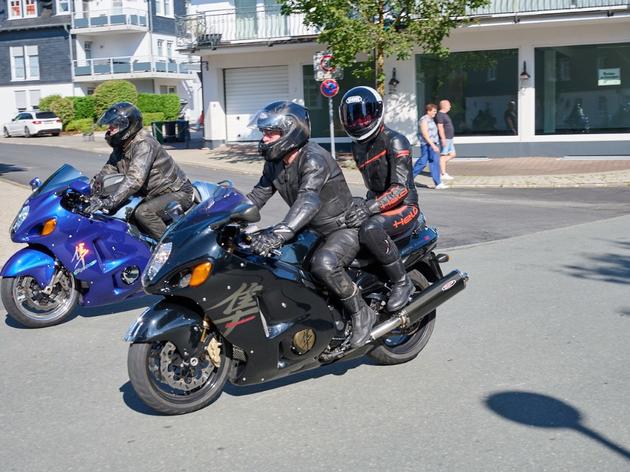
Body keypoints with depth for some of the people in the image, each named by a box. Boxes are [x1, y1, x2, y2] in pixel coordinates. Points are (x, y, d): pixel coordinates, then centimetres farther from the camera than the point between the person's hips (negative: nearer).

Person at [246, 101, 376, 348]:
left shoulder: (314, 158, -26)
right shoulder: (275, 163, 3)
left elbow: (308, 200, -42)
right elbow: (259, 194, 7)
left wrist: (278, 234, -55)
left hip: (343, 227, -9)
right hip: (312, 230, 9)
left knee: (323, 264, -37)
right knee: (266, 256, 3)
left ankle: (361, 313, -15)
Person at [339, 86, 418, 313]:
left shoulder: (394, 141, -13)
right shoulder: (358, 146, 14)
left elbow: (400, 188, -24)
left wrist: (368, 208, -36)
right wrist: (362, 203, -1)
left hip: (404, 206, -8)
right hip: (378, 205, 8)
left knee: (370, 229, -37)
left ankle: (402, 282, -20)